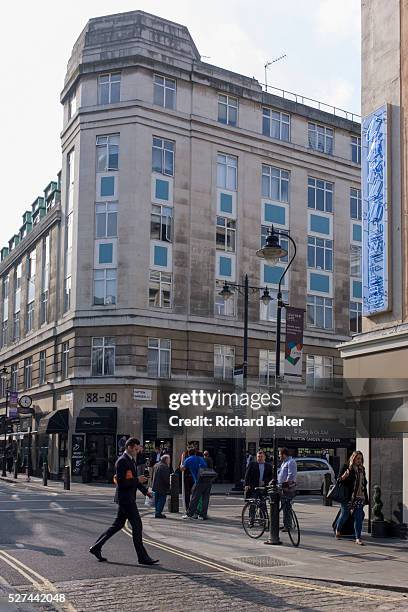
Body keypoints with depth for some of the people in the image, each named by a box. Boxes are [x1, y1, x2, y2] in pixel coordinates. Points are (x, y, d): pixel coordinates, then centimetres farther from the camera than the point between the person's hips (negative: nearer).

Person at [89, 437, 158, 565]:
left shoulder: (131, 460, 15)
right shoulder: (122, 461, -16)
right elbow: (120, 482, -22)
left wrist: (145, 491, 17)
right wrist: (137, 480, -19)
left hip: (128, 497, 10)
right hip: (125, 497, -10)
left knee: (118, 524, 15)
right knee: (137, 525, -6)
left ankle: (96, 547, 22)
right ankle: (143, 557, -1)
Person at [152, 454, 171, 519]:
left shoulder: (156, 466, 12)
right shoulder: (165, 467, -16)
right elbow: (166, 478, -19)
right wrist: (168, 485, -8)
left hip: (155, 486, 9)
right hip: (162, 487, -8)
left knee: (157, 500, 15)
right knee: (162, 500, -4)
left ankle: (157, 512, 18)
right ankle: (158, 513, -9)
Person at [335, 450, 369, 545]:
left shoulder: (362, 469, 11)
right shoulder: (347, 468, -6)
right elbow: (339, 481, -4)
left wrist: (365, 497, 18)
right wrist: (343, 477, -26)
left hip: (359, 497, 4)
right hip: (348, 497, -4)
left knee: (359, 518, -1)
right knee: (344, 514, 7)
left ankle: (358, 538, 2)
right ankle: (338, 529, 34)